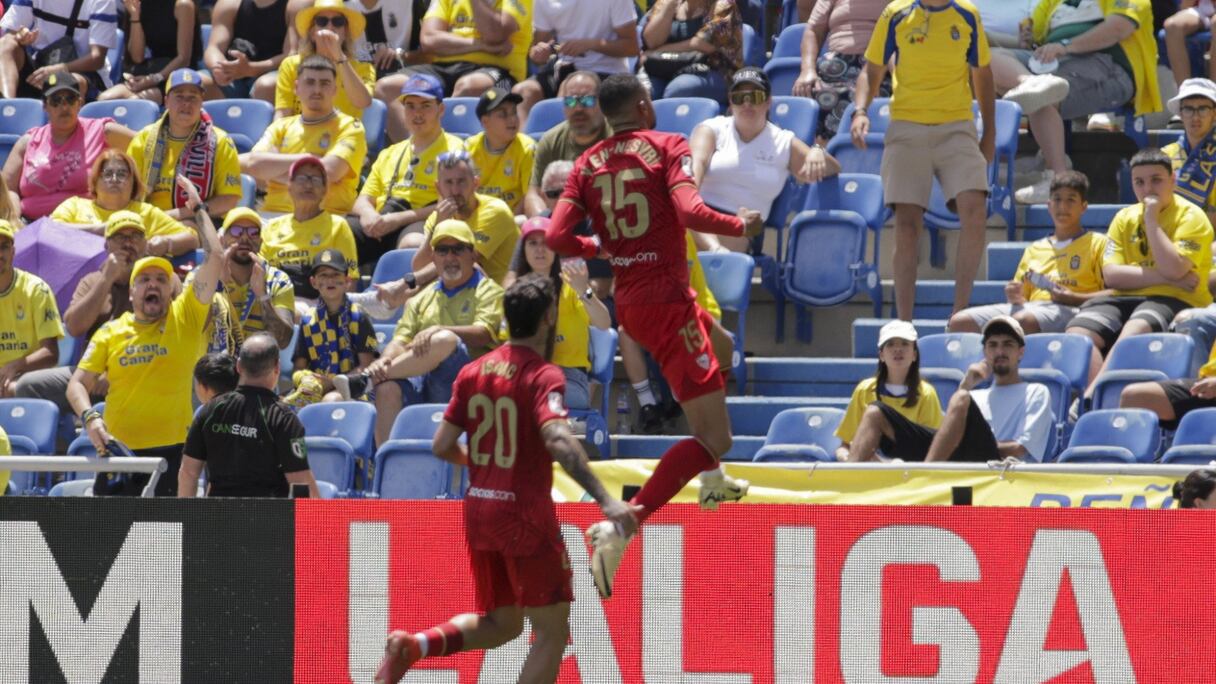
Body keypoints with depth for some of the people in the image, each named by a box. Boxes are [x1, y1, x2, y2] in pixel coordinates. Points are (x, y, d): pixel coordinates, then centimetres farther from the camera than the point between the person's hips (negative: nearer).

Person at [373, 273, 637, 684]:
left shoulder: (474, 372, 6)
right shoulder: (542, 376, -13)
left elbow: (442, 446, 7)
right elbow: (557, 439, -30)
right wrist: (605, 500, -36)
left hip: (478, 511, 7)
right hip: (526, 512, -7)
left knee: (499, 624, 21)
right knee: (552, 631, 3)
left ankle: (412, 646, 0)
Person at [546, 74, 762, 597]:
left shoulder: (588, 164, 8)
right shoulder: (666, 146, -7)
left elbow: (558, 238, 0)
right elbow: (690, 212, -21)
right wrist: (741, 224, -3)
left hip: (628, 301, 8)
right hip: (667, 299, -8)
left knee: (721, 349, 38)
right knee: (714, 437, -10)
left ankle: (711, 480, 45)